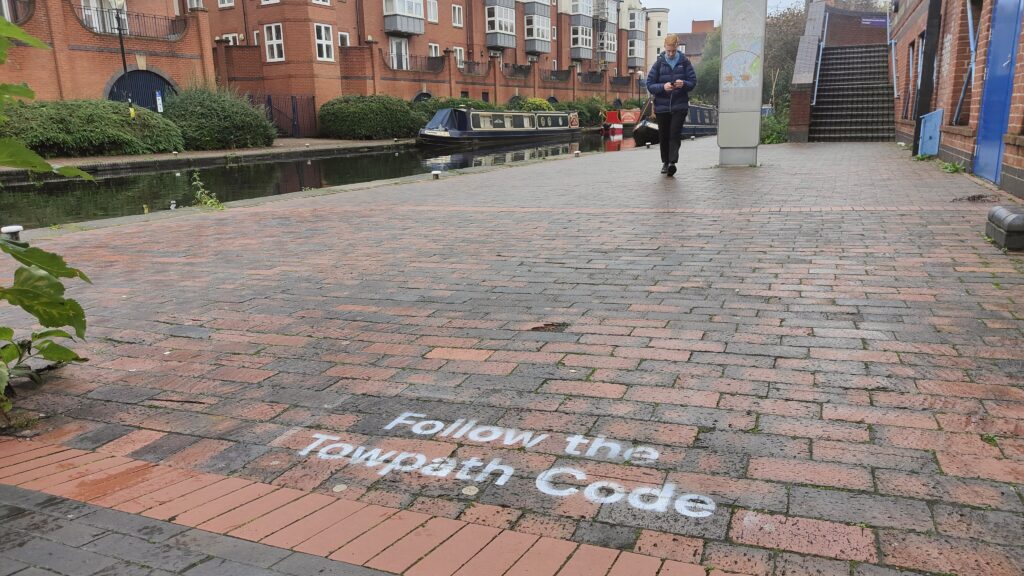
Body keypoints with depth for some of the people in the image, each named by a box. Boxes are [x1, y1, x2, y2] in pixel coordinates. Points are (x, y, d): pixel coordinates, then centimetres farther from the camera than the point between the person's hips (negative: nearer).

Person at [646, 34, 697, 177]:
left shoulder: (684, 62, 2)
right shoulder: (659, 63, 2)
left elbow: (693, 81, 3)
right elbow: (650, 85, -2)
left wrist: (684, 84, -19)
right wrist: (663, 87, -20)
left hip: (680, 105, -1)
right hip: (662, 106, 1)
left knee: (675, 134, -12)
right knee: (664, 136, 9)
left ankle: (672, 161, -18)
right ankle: (665, 162, 23)